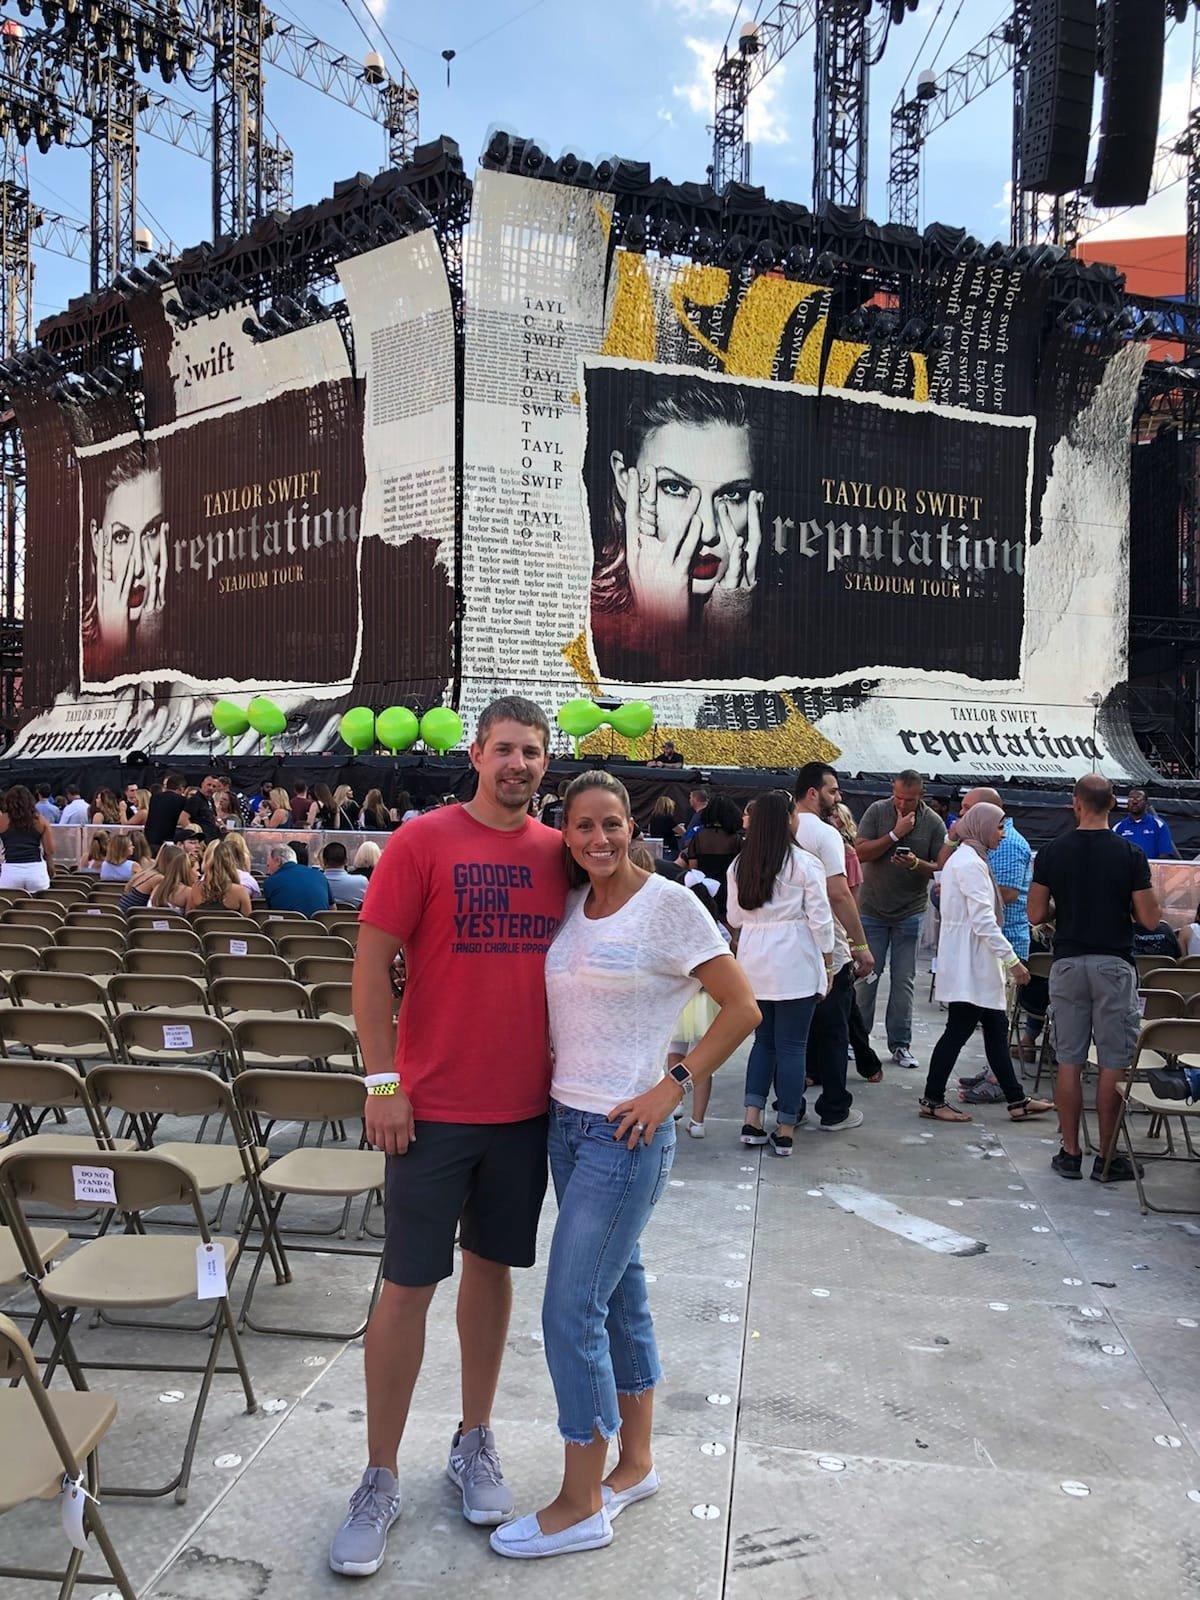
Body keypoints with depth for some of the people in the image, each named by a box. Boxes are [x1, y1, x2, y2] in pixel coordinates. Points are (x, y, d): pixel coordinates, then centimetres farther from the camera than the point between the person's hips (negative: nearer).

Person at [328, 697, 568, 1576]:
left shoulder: (560, 852, 3)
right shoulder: (424, 840, -9)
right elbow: (372, 961, -9)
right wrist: (383, 1081, -12)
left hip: (527, 1107, 4)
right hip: (434, 1107, -3)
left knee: (493, 1266, 16)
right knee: (409, 1285, 5)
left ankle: (476, 1440, 35)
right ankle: (380, 1480, 21)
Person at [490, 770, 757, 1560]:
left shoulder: (667, 904, -12)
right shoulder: (570, 904, 6)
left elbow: (742, 1009, -11)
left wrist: (672, 1087, -14)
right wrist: (553, 1064, 5)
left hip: (626, 1133, -7)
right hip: (566, 1122, 7)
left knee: (570, 1310, -3)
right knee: (618, 1288, 18)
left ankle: (580, 1506, 15)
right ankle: (635, 1462, 35)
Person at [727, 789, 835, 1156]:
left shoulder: (739, 866, 4)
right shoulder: (804, 864, -10)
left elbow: (734, 919, 11)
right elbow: (820, 920, -8)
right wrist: (828, 964, 2)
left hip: (754, 963, 4)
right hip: (794, 964, -4)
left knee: (764, 1040, 17)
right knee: (792, 1046, 4)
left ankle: (752, 1122, 13)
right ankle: (785, 1131, 10)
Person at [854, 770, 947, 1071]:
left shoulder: (933, 823, -3)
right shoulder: (877, 811, -4)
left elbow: (942, 867, -1)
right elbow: (860, 853, -11)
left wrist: (917, 864, -21)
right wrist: (895, 834, -19)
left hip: (910, 912, 0)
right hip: (872, 909, 0)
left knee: (904, 981, 4)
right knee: (866, 975, 3)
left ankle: (900, 1044, 13)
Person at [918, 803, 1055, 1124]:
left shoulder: (965, 858, 17)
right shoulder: (970, 863, -16)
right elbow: (983, 920, -21)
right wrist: (1012, 959, -19)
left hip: (974, 963, 10)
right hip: (969, 962, -10)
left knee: (996, 1028, 11)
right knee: (960, 1029, -3)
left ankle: (1017, 1101, 15)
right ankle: (932, 1100, 5)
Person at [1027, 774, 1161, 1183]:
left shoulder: (1052, 851, -2)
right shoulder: (1130, 854, -7)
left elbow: (1036, 914, 0)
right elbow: (1149, 919, -5)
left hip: (1068, 963, 2)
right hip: (1114, 964, -2)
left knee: (1069, 1062, 8)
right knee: (1113, 1064, 6)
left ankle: (1070, 1154, 14)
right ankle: (1107, 1158, 11)